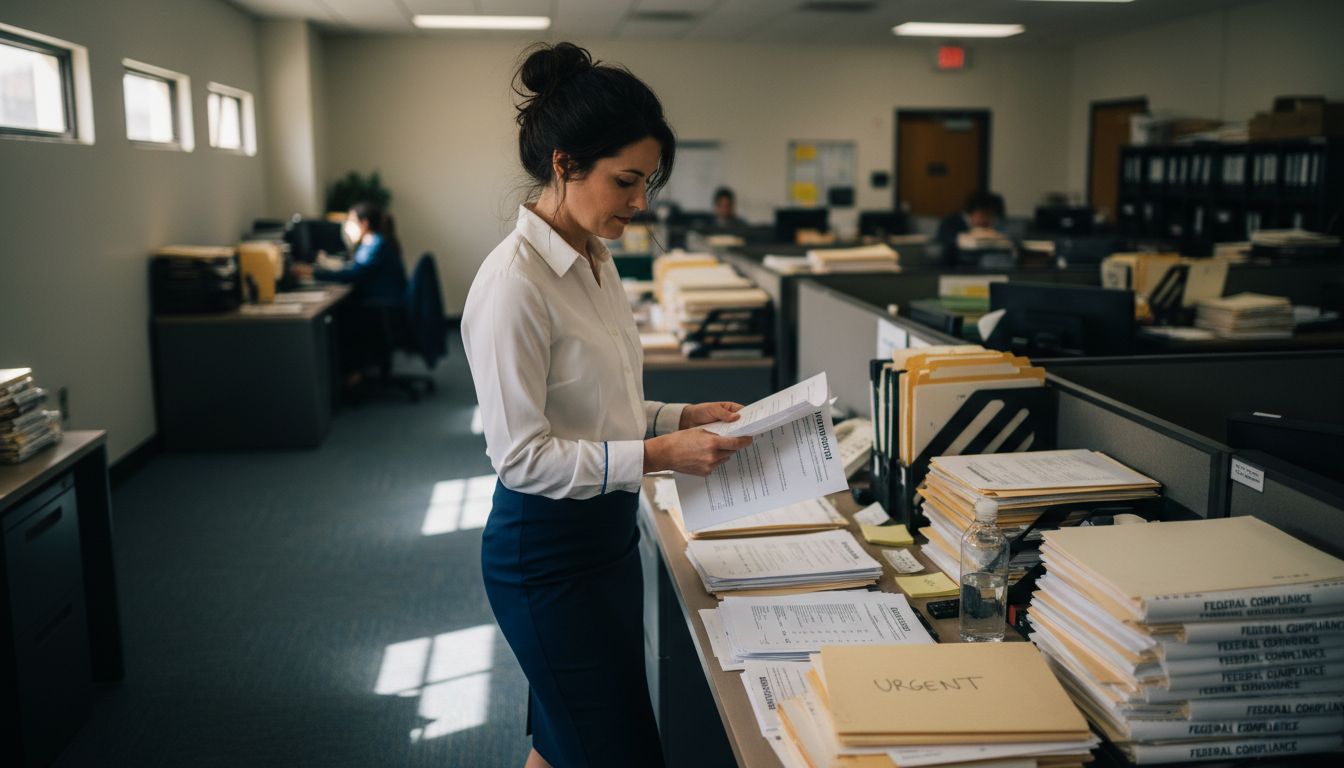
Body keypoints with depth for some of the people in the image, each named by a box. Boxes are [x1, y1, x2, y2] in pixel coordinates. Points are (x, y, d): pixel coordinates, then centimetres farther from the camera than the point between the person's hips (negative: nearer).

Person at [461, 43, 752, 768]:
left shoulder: (595, 261, 6)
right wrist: (658, 455, -25)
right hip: (547, 552, -9)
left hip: (606, 534, 9)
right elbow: (521, 456, -22)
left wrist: (681, 417, 3)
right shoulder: (514, 281, -22)